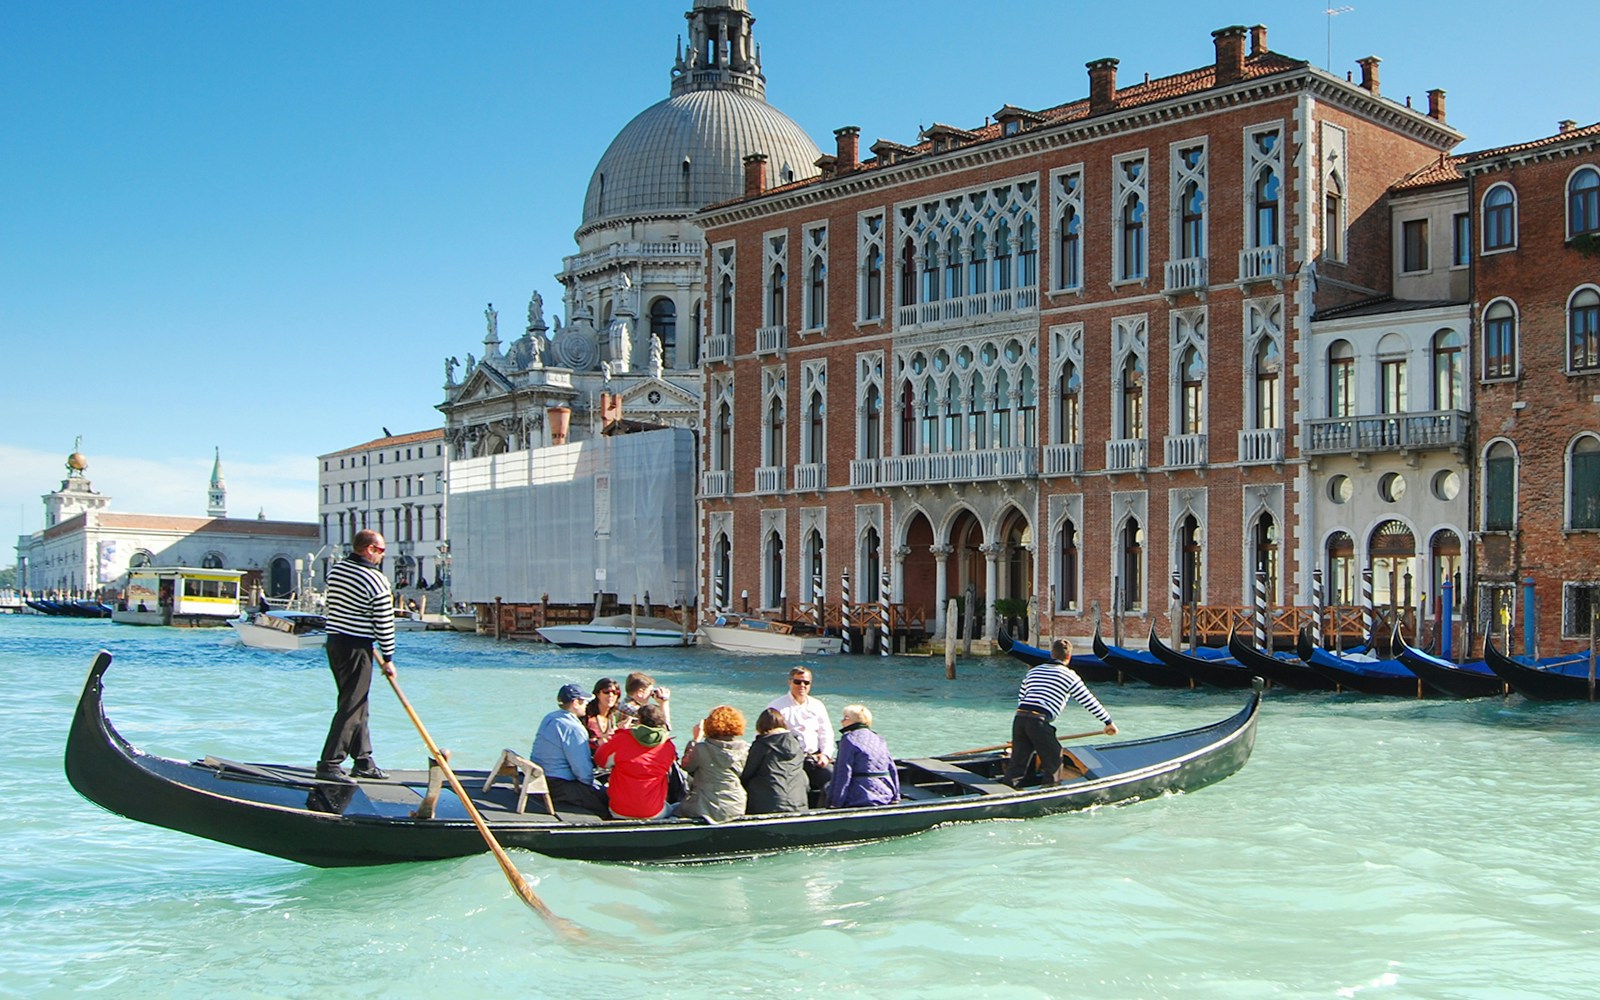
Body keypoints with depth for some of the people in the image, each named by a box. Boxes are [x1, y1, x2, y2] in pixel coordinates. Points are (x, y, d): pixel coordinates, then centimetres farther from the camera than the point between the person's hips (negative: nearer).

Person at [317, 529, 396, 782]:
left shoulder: (336, 569, 8)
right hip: (357, 648, -9)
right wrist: (387, 659, -3)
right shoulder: (376, 581, -15)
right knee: (351, 707, -5)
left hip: (334, 641, 9)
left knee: (357, 704, 16)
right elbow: (384, 624, -11)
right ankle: (329, 764, -7)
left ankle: (363, 761, 22)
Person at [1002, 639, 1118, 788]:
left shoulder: (1033, 671, 25)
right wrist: (1109, 722, 20)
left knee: (1017, 764, 8)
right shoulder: (1070, 676, 8)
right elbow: (1089, 702, 11)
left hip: (1019, 718, 6)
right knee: (1053, 764, 9)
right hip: (1039, 722, -6)